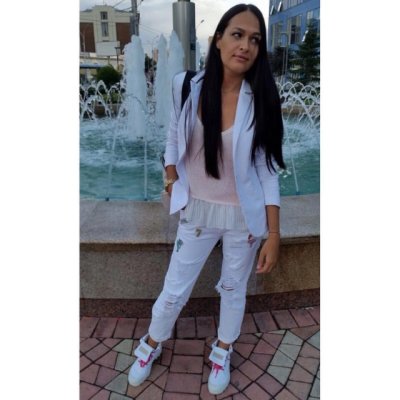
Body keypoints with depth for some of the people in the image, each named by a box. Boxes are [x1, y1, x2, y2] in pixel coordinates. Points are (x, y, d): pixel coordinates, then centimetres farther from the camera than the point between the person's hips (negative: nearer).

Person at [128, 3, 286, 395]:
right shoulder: (186, 85, -10)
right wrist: (171, 177, 10)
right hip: (197, 210, 1)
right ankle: (151, 345, 46)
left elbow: (267, 169, -9)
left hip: (244, 215, 0)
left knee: (233, 289, 19)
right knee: (174, 290, 14)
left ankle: (222, 351, 49)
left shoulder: (260, 100, -13)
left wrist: (273, 234, -10)